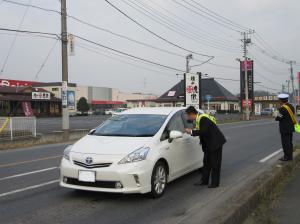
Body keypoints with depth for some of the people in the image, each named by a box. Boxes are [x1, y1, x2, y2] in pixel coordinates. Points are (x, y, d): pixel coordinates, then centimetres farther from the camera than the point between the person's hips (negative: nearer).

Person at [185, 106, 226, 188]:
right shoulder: (199, 119, 7)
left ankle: (215, 183, 10)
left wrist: (192, 132, -21)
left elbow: (203, 132, -29)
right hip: (209, 144, 10)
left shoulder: (203, 119, -22)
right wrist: (191, 130, 1)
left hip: (215, 142, -10)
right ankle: (204, 180, 25)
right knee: (206, 162, 15)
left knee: (215, 163, 0)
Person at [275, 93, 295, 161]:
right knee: (289, 142, 14)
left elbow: (278, 118, -17)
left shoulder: (282, 108, -19)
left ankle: (287, 157, 1)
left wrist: (276, 117, 6)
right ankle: (290, 156, 20)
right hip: (291, 128, 9)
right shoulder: (291, 106, 9)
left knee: (285, 143, -3)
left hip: (284, 129, -9)